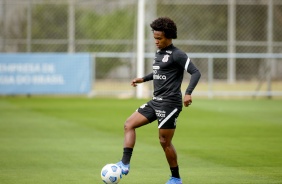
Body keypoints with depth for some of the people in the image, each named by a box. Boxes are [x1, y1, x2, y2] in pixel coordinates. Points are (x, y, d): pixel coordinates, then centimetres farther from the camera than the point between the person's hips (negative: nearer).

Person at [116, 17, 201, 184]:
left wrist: (188, 93, -32)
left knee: (165, 141, -4)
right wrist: (143, 79, 25)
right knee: (129, 124, 0)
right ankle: (125, 164, -5)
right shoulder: (159, 53, 14)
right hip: (156, 101, 9)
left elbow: (196, 73, -19)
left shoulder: (177, 55, -13)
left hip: (170, 103, -9)